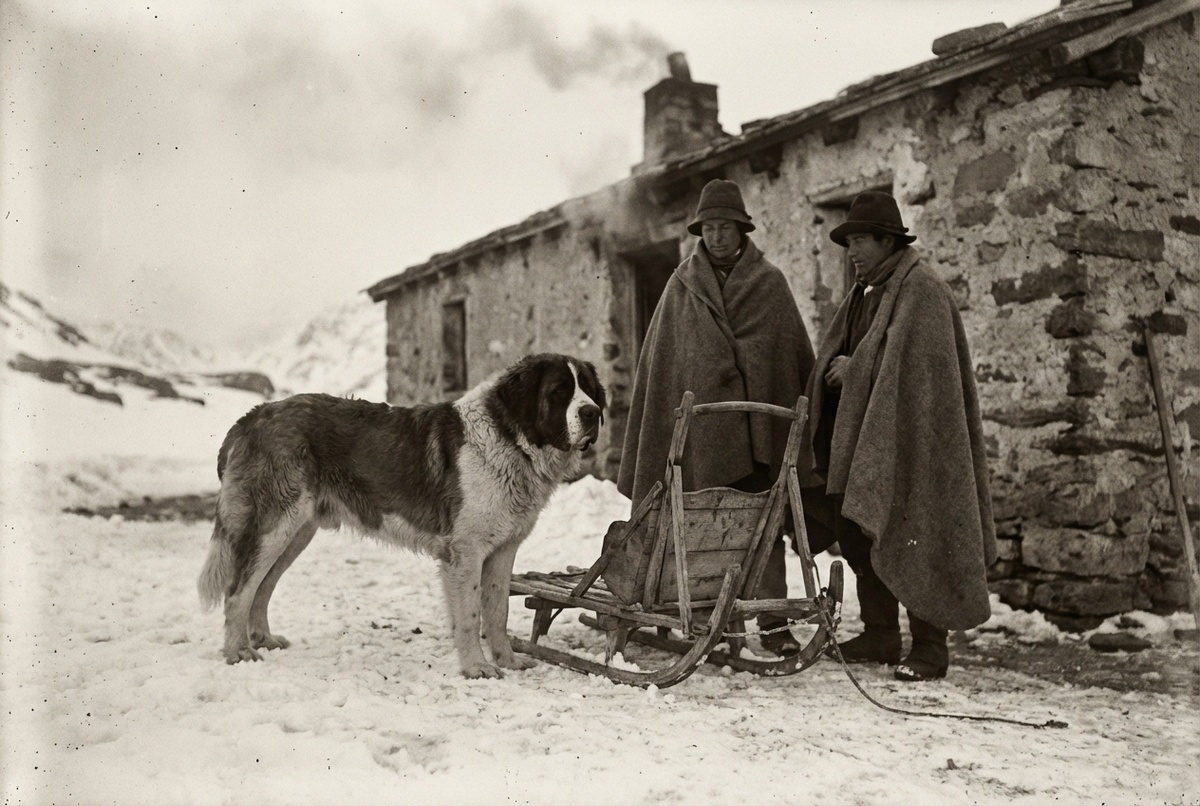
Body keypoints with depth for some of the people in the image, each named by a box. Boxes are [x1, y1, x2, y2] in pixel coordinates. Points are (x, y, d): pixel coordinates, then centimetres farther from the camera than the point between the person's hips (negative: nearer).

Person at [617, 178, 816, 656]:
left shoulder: (770, 283, 9)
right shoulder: (682, 286, 11)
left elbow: (799, 355, 11)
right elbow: (658, 361, 12)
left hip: (760, 423, 0)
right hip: (702, 424, 1)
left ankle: (772, 620, -1)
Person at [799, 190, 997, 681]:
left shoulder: (921, 290, -10)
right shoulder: (864, 293, 17)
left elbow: (910, 362, -20)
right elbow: (836, 356, 19)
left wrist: (854, 368, -11)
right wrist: (835, 371, -1)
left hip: (910, 434, -9)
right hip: (865, 432, 9)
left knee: (912, 539, -6)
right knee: (860, 533, 10)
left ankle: (930, 646, 3)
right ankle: (880, 636, 20)